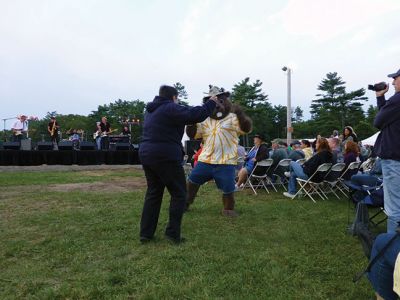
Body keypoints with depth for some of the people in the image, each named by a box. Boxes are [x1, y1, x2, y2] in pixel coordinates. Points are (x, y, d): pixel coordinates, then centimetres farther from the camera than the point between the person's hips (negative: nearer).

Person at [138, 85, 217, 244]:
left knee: (153, 193, 16)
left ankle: (146, 233, 17)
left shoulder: (151, 110, 18)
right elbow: (196, 115, -16)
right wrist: (211, 103, -2)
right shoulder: (170, 109, -10)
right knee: (179, 194, 5)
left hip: (147, 154, 9)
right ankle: (172, 233, 6)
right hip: (166, 157, -8)